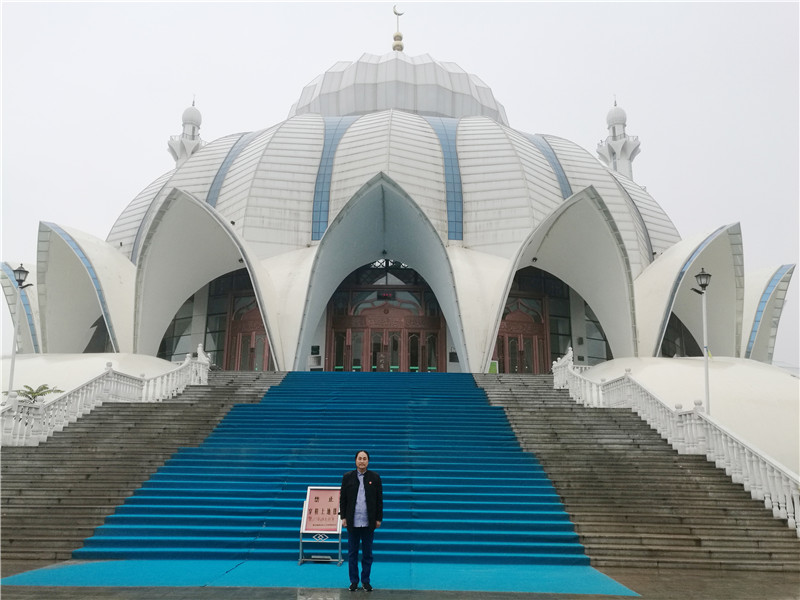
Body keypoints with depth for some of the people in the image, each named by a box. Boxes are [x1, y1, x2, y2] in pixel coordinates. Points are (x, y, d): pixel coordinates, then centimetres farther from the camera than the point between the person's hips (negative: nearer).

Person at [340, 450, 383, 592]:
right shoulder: (347, 477, 3)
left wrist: (379, 519, 1)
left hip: (368, 523, 0)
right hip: (353, 522, 0)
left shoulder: (375, 477, 2)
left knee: (367, 554, 8)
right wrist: (343, 517, 0)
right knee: (352, 553, 8)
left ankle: (366, 581, 20)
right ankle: (354, 581, 20)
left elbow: (379, 500, 4)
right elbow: (342, 499, 6)